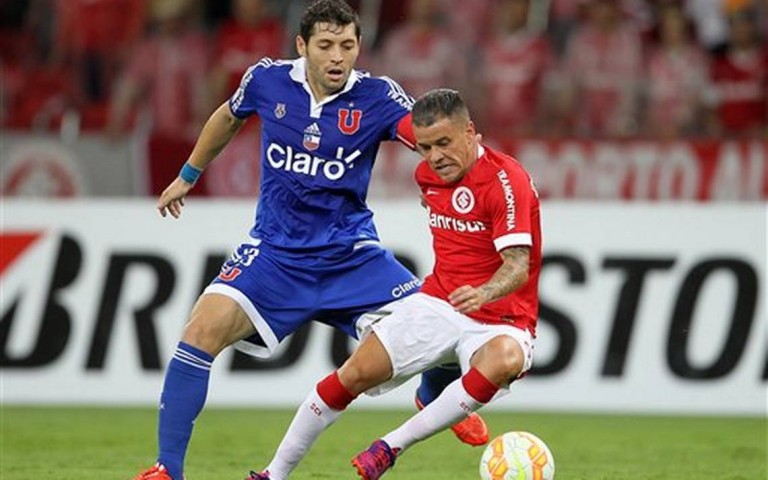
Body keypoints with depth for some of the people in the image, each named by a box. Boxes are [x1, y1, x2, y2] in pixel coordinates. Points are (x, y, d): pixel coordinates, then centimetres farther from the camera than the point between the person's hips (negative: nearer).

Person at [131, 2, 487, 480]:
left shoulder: (376, 97, -12)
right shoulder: (267, 81, -6)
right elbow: (228, 118, 16)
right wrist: (188, 176, 26)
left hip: (352, 255, 0)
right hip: (275, 253, 0)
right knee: (204, 329, -21)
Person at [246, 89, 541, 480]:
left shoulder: (506, 180, -18)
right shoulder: (428, 175, 6)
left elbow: (518, 266, -27)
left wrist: (482, 294, -46)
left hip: (497, 318, -5)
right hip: (436, 303, 6)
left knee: (505, 359, -39)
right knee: (356, 373, -12)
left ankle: (392, 446, -29)